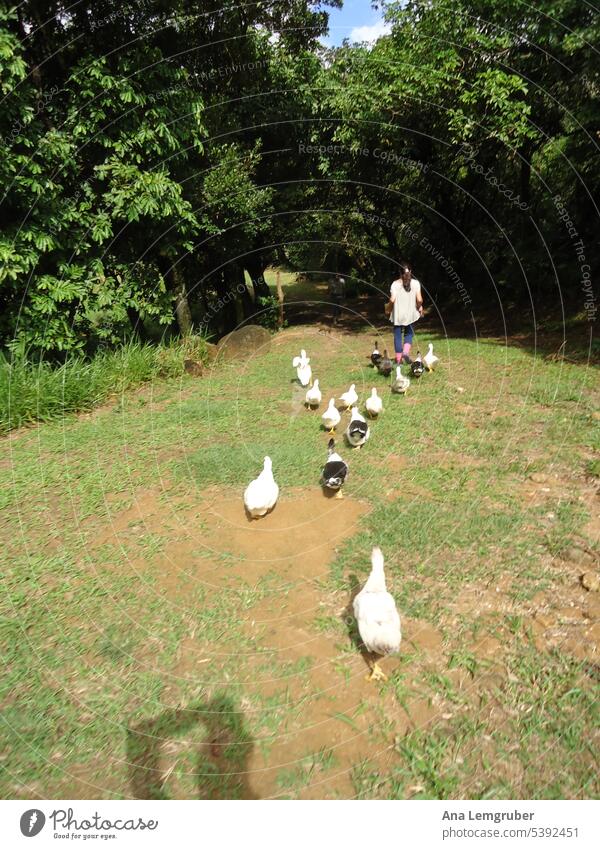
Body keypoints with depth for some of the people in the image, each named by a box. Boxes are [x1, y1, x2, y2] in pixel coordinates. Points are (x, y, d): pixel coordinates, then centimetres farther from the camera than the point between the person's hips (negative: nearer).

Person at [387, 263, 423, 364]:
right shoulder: (415, 283, -4)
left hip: (397, 314, -1)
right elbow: (419, 300, -8)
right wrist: (420, 307, 12)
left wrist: (389, 308, 7)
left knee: (398, 336, 9)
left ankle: (399, 358, 12)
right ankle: (406, 352, -6)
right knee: (409, 334, 17)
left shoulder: (395, 284, -7)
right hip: (410, 314, 1)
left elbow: (392, 300, -13)